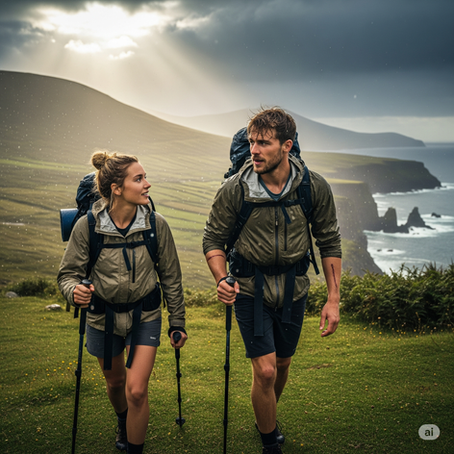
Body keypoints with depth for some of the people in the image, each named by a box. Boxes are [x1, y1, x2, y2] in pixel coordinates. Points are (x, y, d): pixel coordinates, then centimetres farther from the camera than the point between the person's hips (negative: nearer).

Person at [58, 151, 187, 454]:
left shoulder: (156, 224, -16)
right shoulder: (87, 226, -19)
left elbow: (171, 278, -4)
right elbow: (69, 272, -9)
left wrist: (178, 323, 1)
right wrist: (74, 291, -33)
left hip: (145, 315, -1)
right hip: (104, 315, 1)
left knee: (137, 391, -9)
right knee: (115, 381, 22)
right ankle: (123, 424, 55)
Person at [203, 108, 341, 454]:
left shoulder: (315, 187, -14)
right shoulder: (234, 189, -18)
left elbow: (330, 243, -3)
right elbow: (214, 240, -5)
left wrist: (333, 299, -5)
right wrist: (222, 279, -23)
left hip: (293, 286, 2)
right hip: (250, 286, -2)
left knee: (283, 363, 18)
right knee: (265, 370, -7)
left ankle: (268, 417, 49)